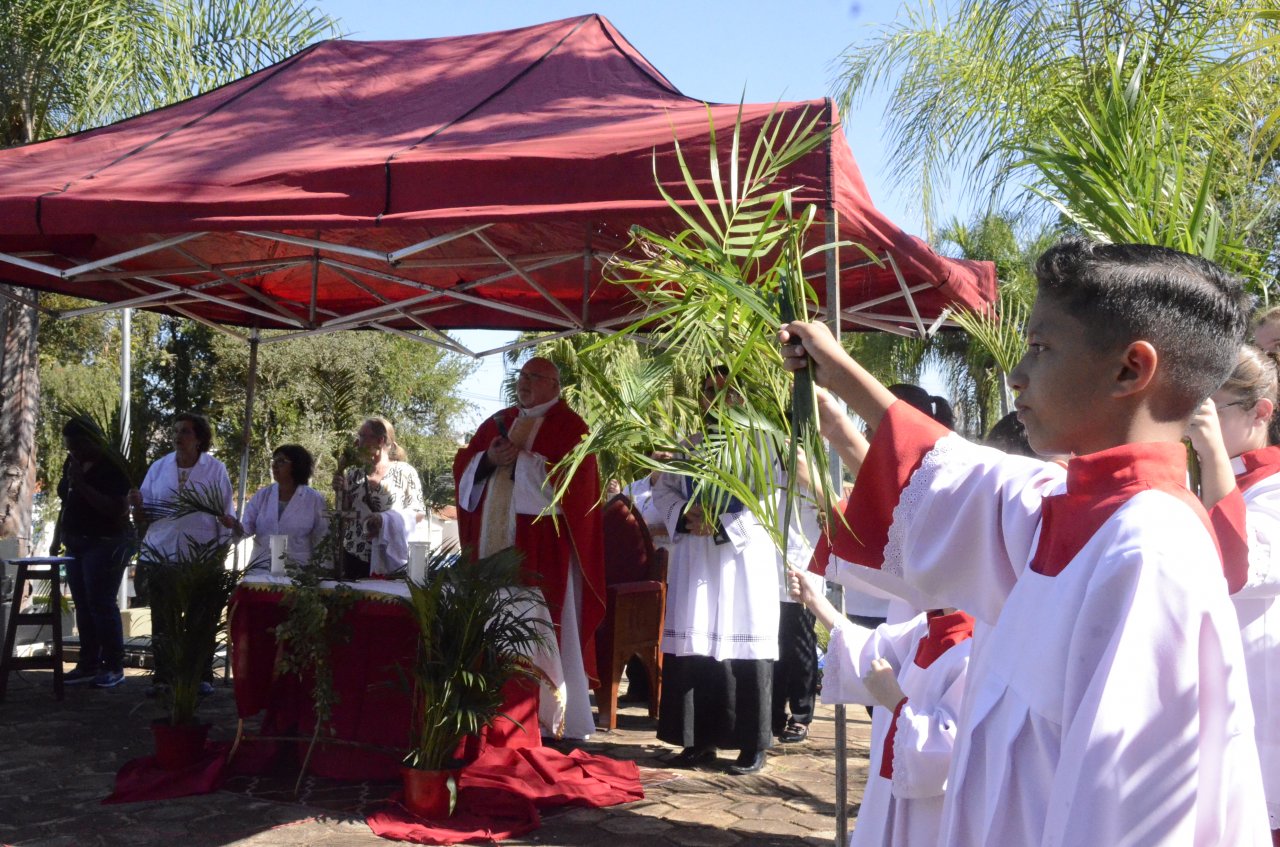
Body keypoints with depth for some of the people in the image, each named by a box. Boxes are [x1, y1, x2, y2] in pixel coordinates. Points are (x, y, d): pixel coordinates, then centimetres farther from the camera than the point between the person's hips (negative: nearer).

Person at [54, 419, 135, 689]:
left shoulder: (112, 467, -14)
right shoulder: (73, 462, 8)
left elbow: (118, 510, -23)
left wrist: (82, 484, -25)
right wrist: (59, 537, 15)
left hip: (106, 544, -8)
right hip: (77, 544, 8)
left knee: (101, 605, -9)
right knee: (83, 606, 7)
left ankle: (114, 667, -3)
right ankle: (88, 665, 12)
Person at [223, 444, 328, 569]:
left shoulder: (314, 499, -2)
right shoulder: (262, 495, 7)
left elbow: (321, 542, 2)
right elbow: (247, 528, 2)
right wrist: (235, 525, -18)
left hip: (296, 569, -2)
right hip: (260, 566, 2)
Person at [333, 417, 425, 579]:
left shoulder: (404, 472, -5)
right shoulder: (354, 472, 7)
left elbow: (418, 512, -6)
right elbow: (343, 511, 12)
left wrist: (386, 520, -19)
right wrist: (339, 491, -7)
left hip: (391, 558, -4)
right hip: (354, 556, 4)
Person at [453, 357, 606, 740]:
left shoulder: (569, 427, -1)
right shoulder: (498, 422, 18)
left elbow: (567, 479, -13)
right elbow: (463, 465, 15)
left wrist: (518, 458, -12)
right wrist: (489, 459, -6)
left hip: (542, 547, -6)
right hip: (496, 540, 6)